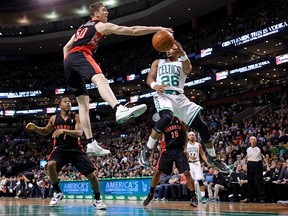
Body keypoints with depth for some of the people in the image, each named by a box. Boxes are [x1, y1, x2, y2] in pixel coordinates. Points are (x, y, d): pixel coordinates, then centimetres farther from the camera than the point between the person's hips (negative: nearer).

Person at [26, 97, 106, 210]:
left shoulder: (76, 117, -2)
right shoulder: (54, 118, 6)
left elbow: (79, 133, -18)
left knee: (91, 174, -11)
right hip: (60, 149, 1)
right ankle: (57, 192, -8)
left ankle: (97, 199, 10)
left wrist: (63, 131, -32)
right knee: (51, 165, -31)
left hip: (75, 149, -1)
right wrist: (34, 127, 4)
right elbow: (46, 131, 22)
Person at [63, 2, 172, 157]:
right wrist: (157, 29, 11)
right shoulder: (102, 26, 12)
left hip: (69, 60, 8)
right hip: (80, 55, -8)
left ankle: (91, 144, 1)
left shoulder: (82, 28, 35)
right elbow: (132, 31, 8)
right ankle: (120, 110, -63)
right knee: (100, 79, -33)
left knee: (83, 104, 6)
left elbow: (66, 48, 34)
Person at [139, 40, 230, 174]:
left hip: (179, 97, 2)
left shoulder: (182, 63, 17)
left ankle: (212, 158, 17)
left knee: (202, 126, -3)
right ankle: (146, 150, -24)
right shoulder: (158, 62, 22)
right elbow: (149, 78, 8)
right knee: (166, 117, -37)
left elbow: (188, 69, -9)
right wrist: (155, 85, -17)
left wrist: (182, 54, -30)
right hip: (163, 95, -2)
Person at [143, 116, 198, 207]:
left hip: (179, 150, 0)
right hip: (167, 150, 1)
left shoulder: (180, 120, 0)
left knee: (187, 172, -9)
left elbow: (185, 135, 8)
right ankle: (150, 194, 16)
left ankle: (194, 197, -3)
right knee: (157, 171, -1)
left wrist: (185, 148, -5)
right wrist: (152, 154, 0)